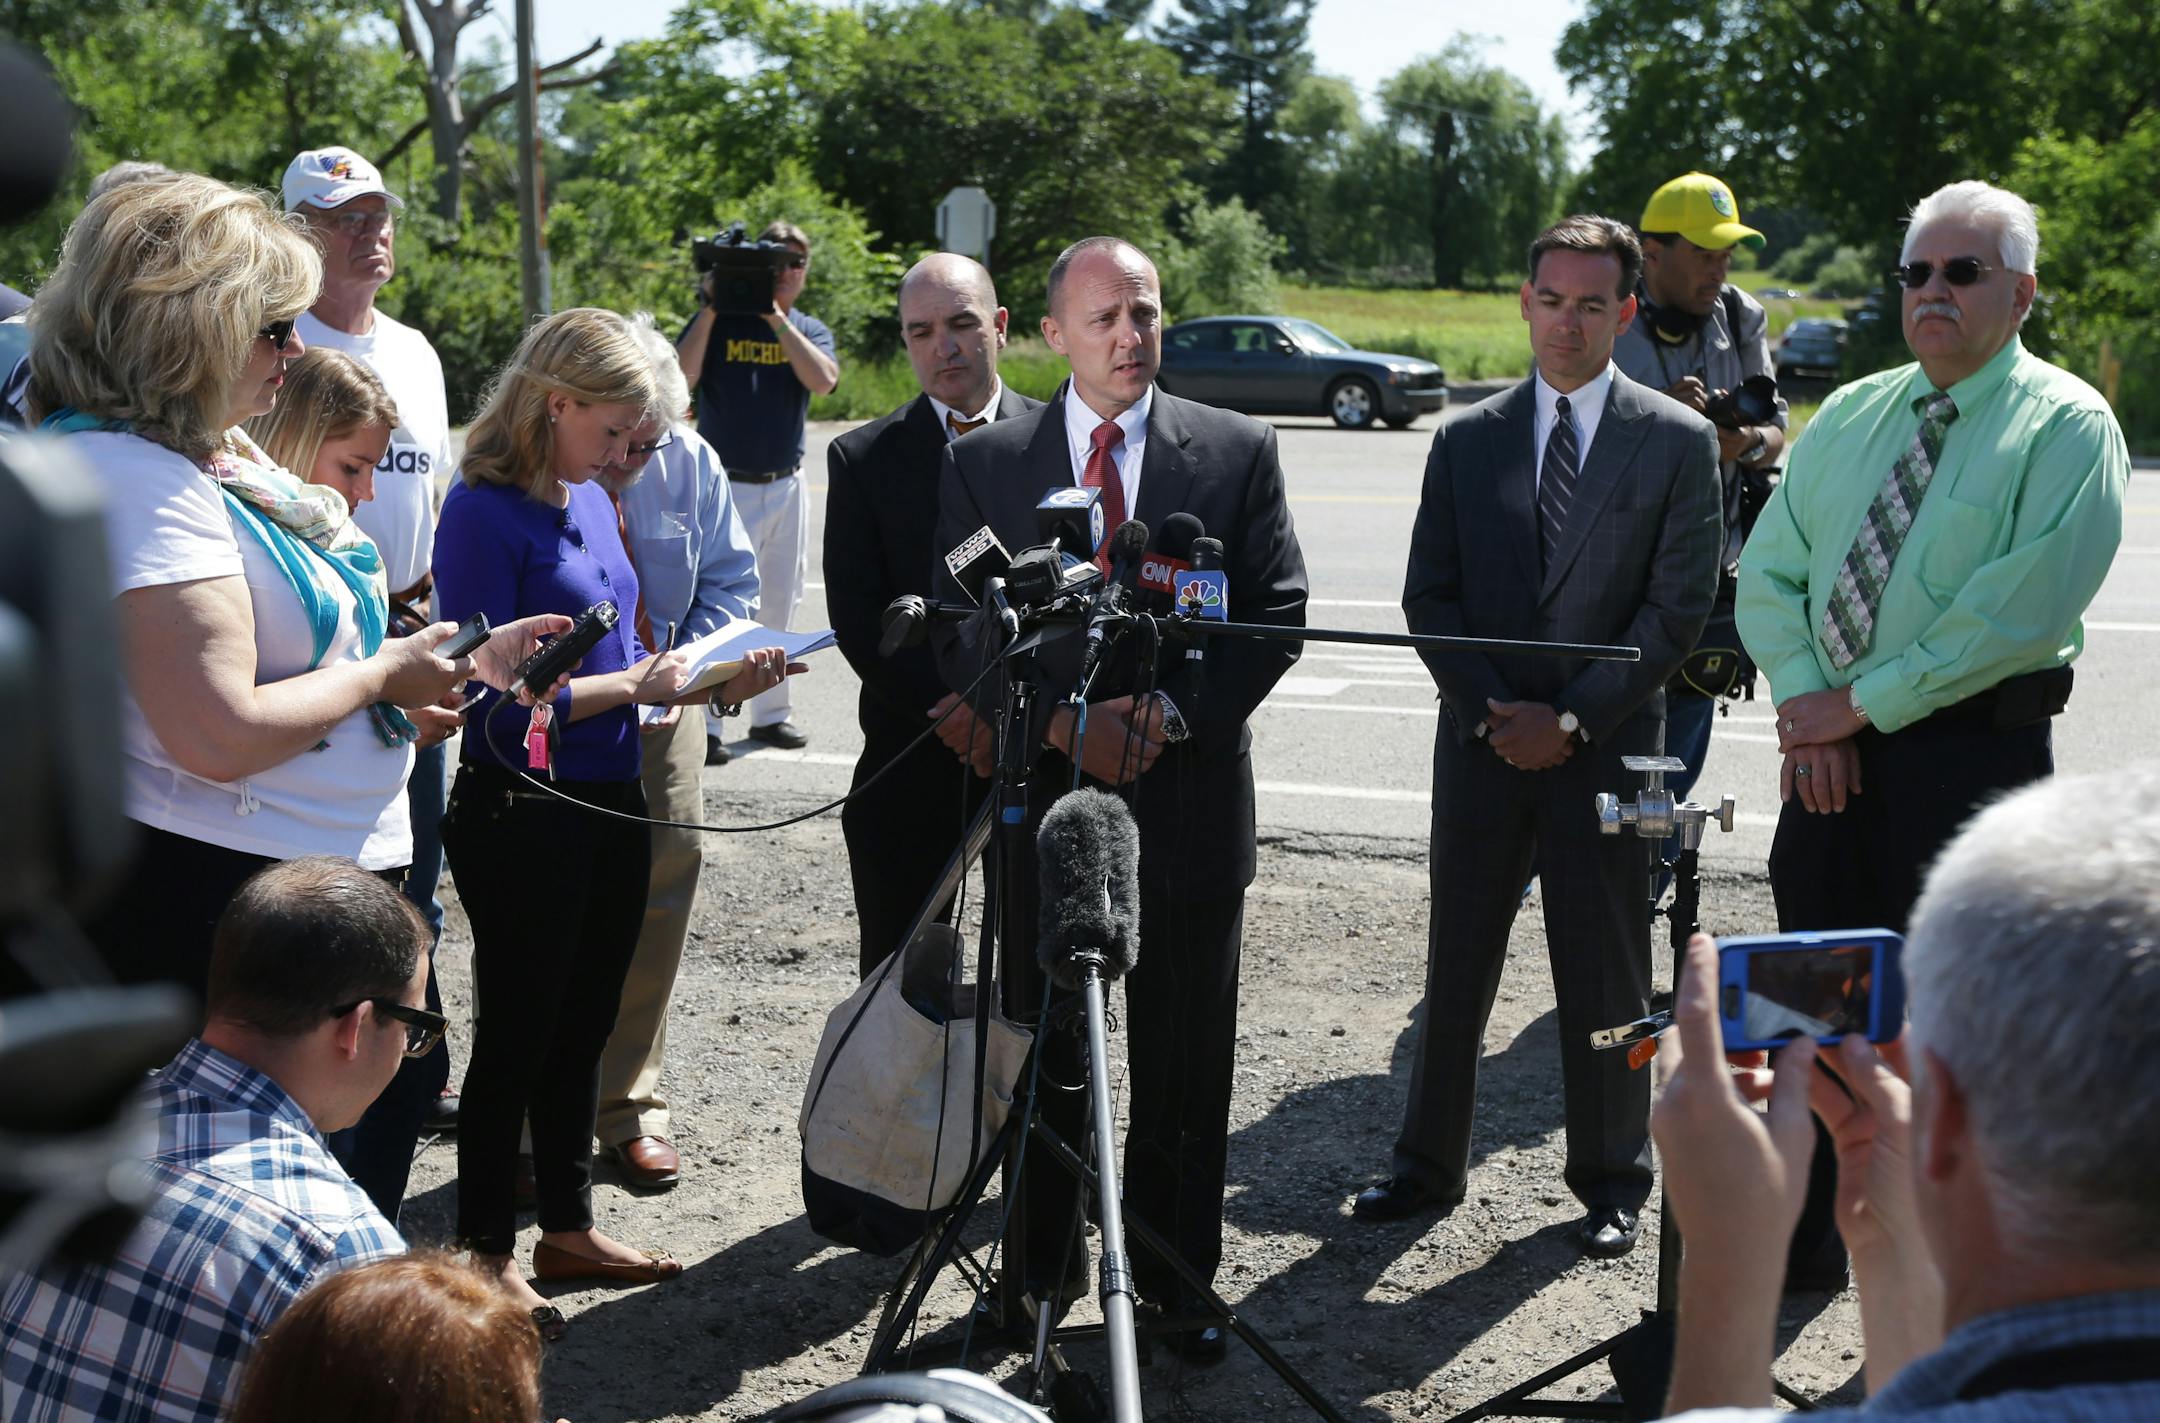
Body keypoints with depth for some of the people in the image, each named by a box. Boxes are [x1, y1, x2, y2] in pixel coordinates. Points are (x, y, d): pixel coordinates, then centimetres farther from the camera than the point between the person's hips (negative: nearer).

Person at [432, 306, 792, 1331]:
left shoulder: (590, 501, 9)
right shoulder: (485, 512, -16)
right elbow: (492, 693, -21)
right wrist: (637, 683, -17)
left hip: (610, 802, 8)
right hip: (521, 812, -8)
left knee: (581, 1025, 17)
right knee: (518, 1033, 4)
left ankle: (568, 1228, 31)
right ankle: (487, 1254, 18)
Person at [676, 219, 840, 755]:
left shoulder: (810, 330, 7)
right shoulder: (718, 321, 0)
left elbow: (823, 380, -15)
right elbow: (680, 378, -17)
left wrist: (776, 316, -16)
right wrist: (708, 310, -18)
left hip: (787, 486, 4)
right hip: (725, 485, -4)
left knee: (780, 606, 11)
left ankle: (771, 712, 21)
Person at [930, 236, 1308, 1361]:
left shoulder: (1238, 451, 2)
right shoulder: (985, 462, 3)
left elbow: (1276, 612, -1)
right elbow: (959, 631, -1)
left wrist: (1172, 711, -14)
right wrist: (1065, 722, -14)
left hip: (1189, 792, 0)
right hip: (1042, 789, 1)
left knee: (1185, 1058, 8)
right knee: (1043, 1054, 11)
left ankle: (1175, 1282, 21)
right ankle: (1040, 1271, 26)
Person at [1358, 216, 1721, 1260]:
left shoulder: (1677, 441, 0)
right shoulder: (1467, 441, 7)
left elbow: (1678, 607, -5)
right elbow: (1429, 596, 5)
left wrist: (1572, 719, -12)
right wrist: (1490, 709, -8)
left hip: (1607, 748, -2)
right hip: (1481, 743, 2)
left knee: (1606, 977, 6)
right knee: (1457, 962, 10)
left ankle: (1612, 1182, 20)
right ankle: (1430, 1165, 23)